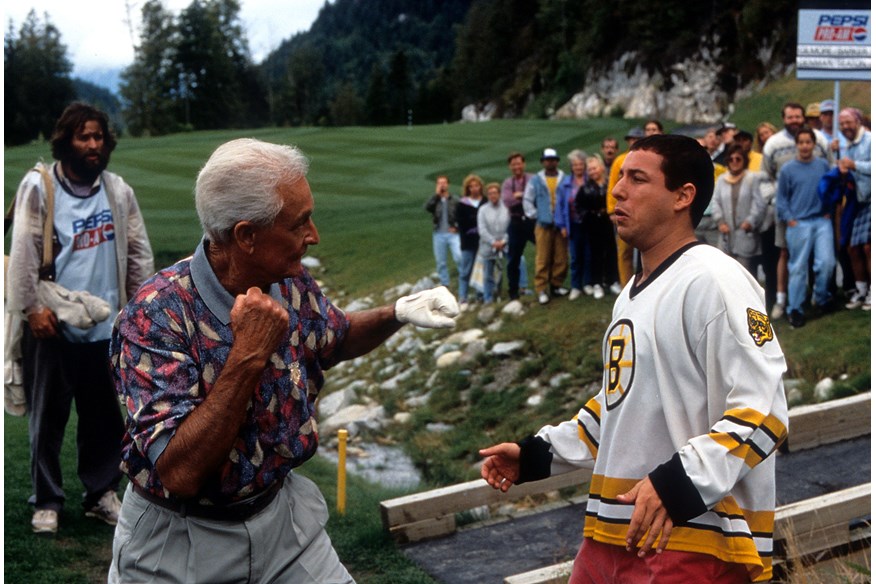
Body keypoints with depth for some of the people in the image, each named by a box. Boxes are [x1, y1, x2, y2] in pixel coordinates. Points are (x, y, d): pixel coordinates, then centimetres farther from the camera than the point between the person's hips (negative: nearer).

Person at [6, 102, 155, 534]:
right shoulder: (39, 185, -5)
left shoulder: (118, 190, 6)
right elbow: (24, 250, -9)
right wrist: (31, 307, -14)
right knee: (48, 415, 7)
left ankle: (101, 493, 25)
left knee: (104, 415, 11)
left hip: (104, 322, 3)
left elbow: (139, 251, 8)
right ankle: (47, 500, 19)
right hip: (53, 323, -3)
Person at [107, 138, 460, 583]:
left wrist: (397, 313, -3)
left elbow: (335, 338, 16)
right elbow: (179, 474, -31)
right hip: (181, 543, -5)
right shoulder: (157, 314, -26)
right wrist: (248, 356, -33)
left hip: (281, 509, 5)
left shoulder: (291, 285, -7)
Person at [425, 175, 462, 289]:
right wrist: (437, 194, -14)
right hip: (438, 235, 2)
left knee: (459, 257, -18)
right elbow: (428, 207, -16)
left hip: (453, 234, -2)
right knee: (440, 262, 7)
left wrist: (457, 227, -7)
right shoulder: (434, 200, 5)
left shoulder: (455, 200, 2)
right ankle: (444, 285, 17)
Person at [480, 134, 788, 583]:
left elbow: (760, 413, -19)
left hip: (693, 544, -8)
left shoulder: (713, 279, -13)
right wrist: (535, 455, 20)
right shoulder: (632, 293, 16)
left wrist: (679, 483, -27)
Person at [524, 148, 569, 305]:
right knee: (543, 258, -2)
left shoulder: (565, 179, 4)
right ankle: (541, 290, 1)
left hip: (561, 224, 1)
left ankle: (556, 285, 16)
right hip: (543, 225, -1)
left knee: (561, 258, 3)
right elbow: (527, 200, 8)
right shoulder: (535, 181, 5)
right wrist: (535, 215, 2)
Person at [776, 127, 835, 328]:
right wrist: (789, 219, -5)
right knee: (798, 267, 0)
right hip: (799, 223, -2)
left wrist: (829, 211, 2)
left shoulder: (823, 165, 5)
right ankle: (795, 310, 8)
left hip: (822, 221, 2)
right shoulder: (787, 169, 0)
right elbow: (781, 198, 3)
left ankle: (821, 298, 20)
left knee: (826, 262, -5)